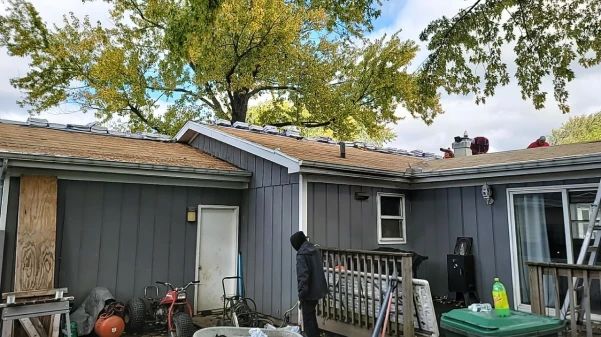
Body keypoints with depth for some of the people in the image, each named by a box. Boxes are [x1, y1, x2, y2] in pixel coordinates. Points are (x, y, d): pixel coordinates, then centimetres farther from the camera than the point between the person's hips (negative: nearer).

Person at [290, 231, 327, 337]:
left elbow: (303, 274, -22)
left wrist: (302, 291, -18)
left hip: (309, 292, -8)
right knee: (312, 315, 23)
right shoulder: (315, 250, 8)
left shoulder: (301, 254, -17)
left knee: (308, 317, 3)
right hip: (318, 289, 9)